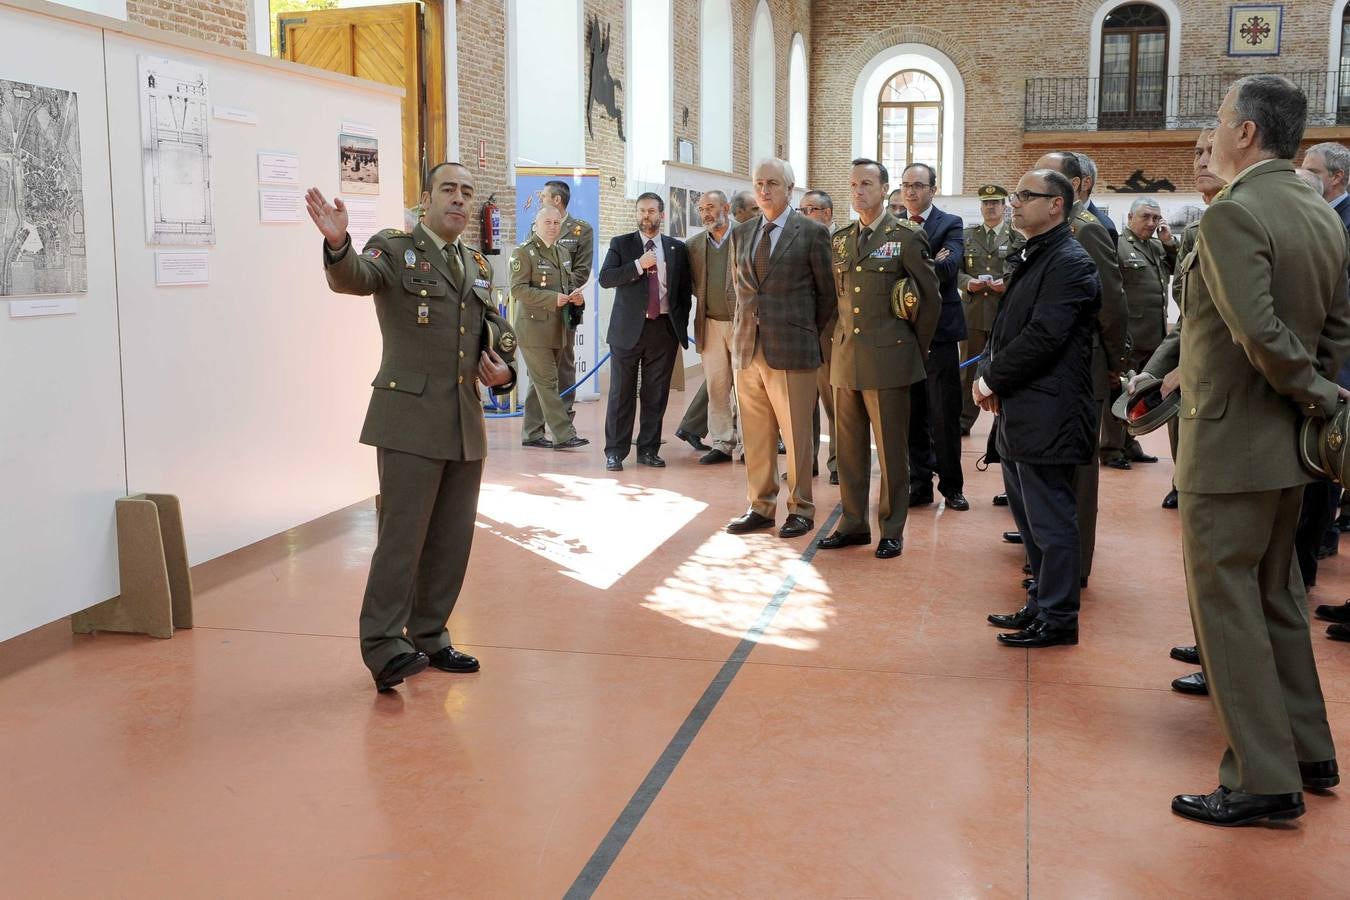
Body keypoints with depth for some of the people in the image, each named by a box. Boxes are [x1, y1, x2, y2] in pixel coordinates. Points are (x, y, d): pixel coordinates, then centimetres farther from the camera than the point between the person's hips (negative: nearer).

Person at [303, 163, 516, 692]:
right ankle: (384, 647, 1)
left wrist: (503, 372, 6)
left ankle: (429, 637, 23)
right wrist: (338, 245, -44)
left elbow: (493, 336, 26)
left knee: (452, 540, 11)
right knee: (403, 535, -8)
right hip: (411, 420, -6)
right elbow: (352, 278, -22)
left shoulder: (478, 265, 17)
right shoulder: (394, 250, -2)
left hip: (466, 424, 7)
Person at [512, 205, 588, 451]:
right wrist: (552, 299, -22)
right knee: (547, 383, -8)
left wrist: (575, 295, 2)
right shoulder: (524, 252, -8)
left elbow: (567, 283, 25)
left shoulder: (561, 252, 16)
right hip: (534, 328, -8)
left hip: (558, 329, 8)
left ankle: (531, 433, 19)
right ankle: (563, 435, -9)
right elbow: (518, 289, -15)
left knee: (540, 383, 12)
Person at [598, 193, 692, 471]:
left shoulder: (677, 248, 11)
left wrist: (681, 326, 6)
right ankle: (615, 452, 6)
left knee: (656, 394, 5)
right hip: (629, 328, -2)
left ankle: (648, 450, 14)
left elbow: (684, 289, 13)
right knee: (621, 393, 0)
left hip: (664, 328, 2)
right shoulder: (621, 244, 6)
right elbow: (605, 278, -7)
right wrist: (638, 265, -16)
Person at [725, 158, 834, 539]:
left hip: (791, 350, -5)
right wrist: (746, 326, 16)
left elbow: (827, 293, 2)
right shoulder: (741, 233, 12)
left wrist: (811, 335, 5)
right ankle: (761, 506, 20)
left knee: (796, 435, 2)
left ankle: (800, 509, 13)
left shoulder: (812, 232, -3)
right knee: (755, 436, 10)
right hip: (748, 348, 5)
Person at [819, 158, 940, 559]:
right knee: (850, 447, 10)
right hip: (846, 357, 5)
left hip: (888, 359, -5)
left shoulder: (906, 236, -4)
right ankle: (853, 523, 20)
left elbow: (931, 297, 0)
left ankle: (892, 530, 11)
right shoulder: (840, 239, 12)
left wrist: (916, 350, 3)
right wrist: (840, 342, 14)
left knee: (892, 449, 1)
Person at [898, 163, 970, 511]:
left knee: (945, 414, 2)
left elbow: (947, 268, -16)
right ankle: (919, 483, 16)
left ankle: (951, 486, 12)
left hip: (939, 329, -2)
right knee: (912, 414, 8)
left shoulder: (950, 224, 1)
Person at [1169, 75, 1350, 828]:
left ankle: (1265, 780, 4)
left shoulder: (1233, 216, -19)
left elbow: (1260, 333, -27)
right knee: (1276, 596, 19)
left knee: (1226, 601, -1)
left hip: (1230, 444, -9)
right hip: (1288, 448, 9)